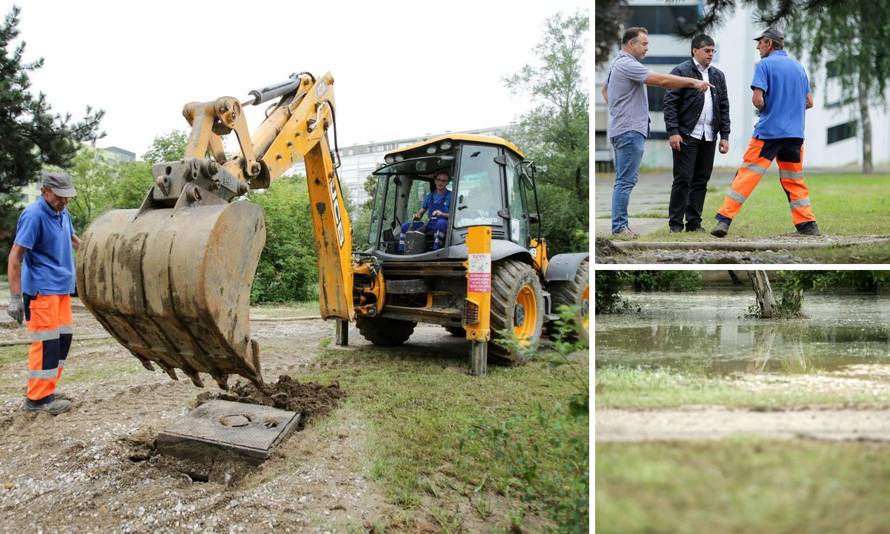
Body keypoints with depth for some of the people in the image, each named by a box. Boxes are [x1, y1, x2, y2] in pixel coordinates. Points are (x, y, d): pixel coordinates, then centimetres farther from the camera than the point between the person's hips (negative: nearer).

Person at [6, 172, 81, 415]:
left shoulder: (62, 213, 9)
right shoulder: (33, 215, -16)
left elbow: (72, 238, 30)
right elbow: (15, 257, -18)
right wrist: (15, 297, -21)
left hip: (62, 287, 9)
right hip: (42, 290, -9)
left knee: (63, 340, 11)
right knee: (47, 342, -7)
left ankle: (45, 390, 21)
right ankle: (37, 398, 1)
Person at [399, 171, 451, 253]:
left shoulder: (451, 196, 3)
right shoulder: (429, 196, 19)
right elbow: (422, 211, 22)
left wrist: (442, 214, -23)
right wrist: (417, 216, -1)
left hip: (444, 224, -6)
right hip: (431, 224, 6)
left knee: (441, 222, -43)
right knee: (405, 226, -5)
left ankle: (435, 251, -47)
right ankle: (402, 253, -12)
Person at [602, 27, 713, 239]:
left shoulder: (618, 64, 18)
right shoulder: (627, 64, -14)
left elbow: (605, 90, 31)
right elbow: (662, 80, -20)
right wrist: (693, 82, -16)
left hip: (623, 129, 11)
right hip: (630, 130, -11)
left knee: (624, 181, 11)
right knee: (626, 181, -9)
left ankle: (619, 225, 14)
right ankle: (619, 227, -7)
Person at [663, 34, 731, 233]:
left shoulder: (718, 75, 16)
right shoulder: (681, 71, -1)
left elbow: (724, 107, 16)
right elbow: (670, 103, -7)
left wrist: (724, 136, 10)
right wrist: (673, 132, -14)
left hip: (709, 136, 5)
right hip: (687, 135, -5)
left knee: (701, 180, 6)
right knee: (683, 179, -5)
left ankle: (694, 222, 12)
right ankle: (675, 223, 2)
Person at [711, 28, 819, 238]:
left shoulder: (765, 64, -4)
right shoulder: (798, 67, 16)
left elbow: (757, 100, -13)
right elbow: (809, 102, 17)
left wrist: (765, 109, 6)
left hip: (768, 132, -6)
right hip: (795, 134, 6)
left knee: (746, 175, -7)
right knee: (794, 180, 14)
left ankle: (724, 220, -12)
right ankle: (808, 225, 13)